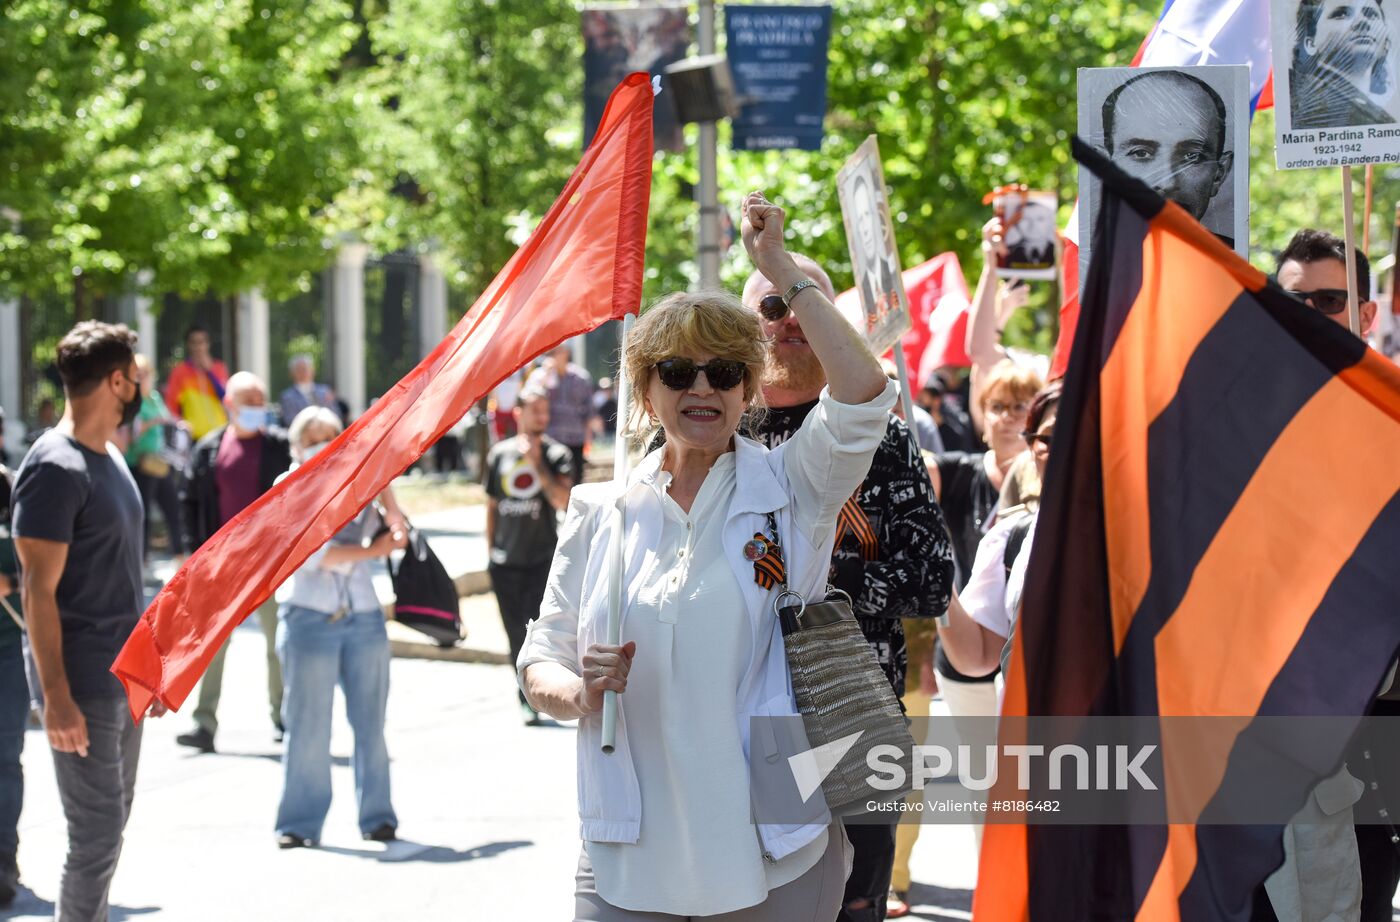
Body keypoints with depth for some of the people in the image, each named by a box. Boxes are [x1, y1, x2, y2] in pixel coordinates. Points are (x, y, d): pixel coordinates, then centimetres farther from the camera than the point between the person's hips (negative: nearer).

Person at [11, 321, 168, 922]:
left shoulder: (109, 457, 13)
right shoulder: (55, 469, -16)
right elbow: (40, 590, -19)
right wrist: (56, 697, -22)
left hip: (123, 675, 9)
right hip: (82, 682, -9)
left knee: (110, 824, 13)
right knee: (97, 831, -8)